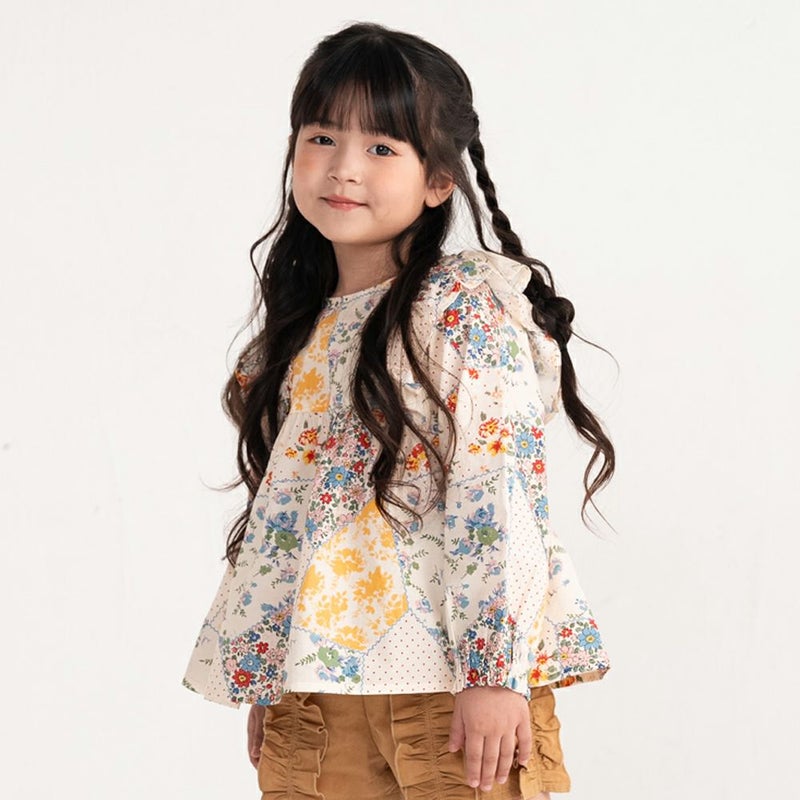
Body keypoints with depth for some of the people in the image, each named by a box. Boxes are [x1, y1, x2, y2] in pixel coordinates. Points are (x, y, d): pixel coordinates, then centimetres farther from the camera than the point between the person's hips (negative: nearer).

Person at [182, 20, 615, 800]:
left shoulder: (467, 308, -8)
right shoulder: (301, 332, 12)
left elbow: (499, 492, -14)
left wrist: (496, 673, -19)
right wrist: (264, 679, 17)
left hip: (456, 679, -6)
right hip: (316, 689, 6)